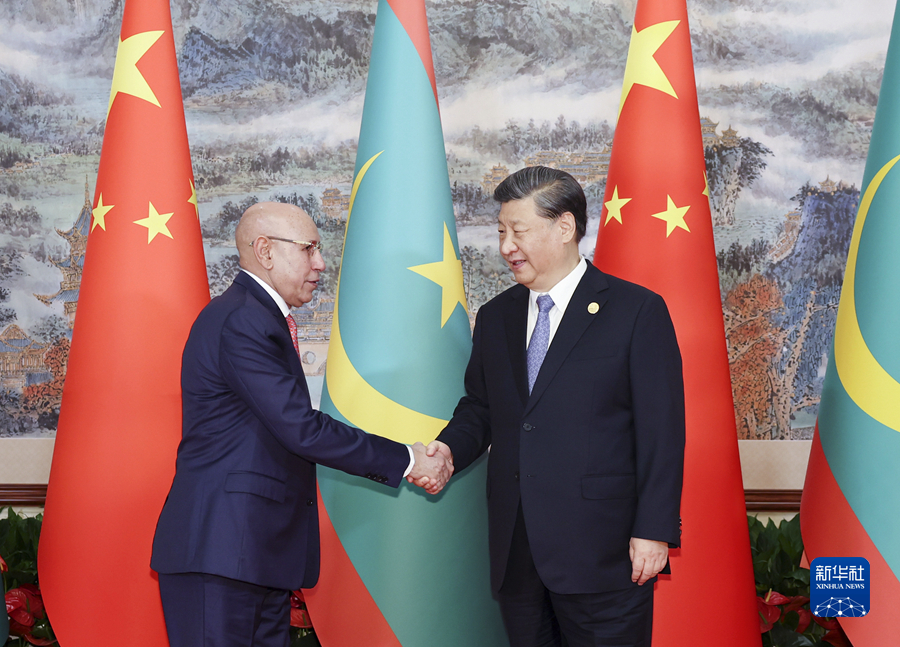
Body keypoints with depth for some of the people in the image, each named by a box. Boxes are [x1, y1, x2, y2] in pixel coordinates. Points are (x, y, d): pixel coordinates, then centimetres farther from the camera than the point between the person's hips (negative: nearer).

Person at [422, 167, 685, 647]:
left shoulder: (637, 311, -5)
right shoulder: (495, 317, 13)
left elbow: (662, 430, -7)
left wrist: (654, 531, -12)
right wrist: (449, 448, -1)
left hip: (601, 552, -5)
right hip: (515, 553, 5)